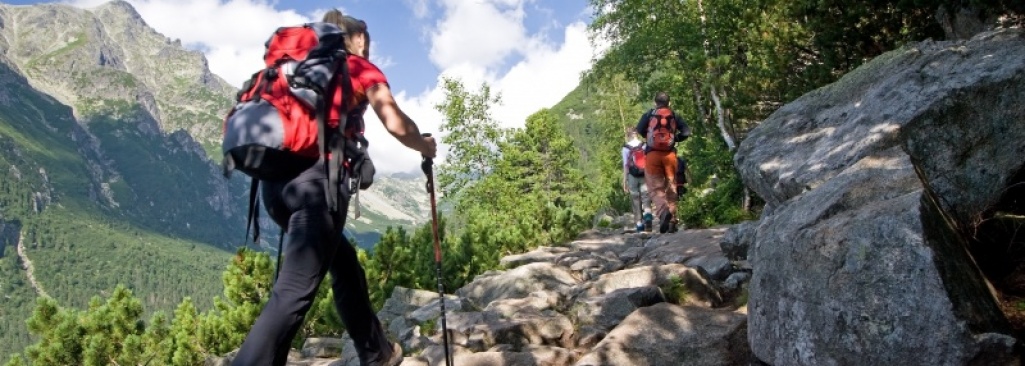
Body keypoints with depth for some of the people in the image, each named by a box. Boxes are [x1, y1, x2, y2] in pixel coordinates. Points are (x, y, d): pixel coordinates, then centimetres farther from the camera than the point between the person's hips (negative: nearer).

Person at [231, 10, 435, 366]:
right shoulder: (362, 68, 12)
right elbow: (397, 126, 2)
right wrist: (425, 146, 20)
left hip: (276, 179, 7)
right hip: (318, 178, -7)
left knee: (343, 262, 23)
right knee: (293, 292, -13)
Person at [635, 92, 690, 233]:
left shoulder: (648, 115, 4)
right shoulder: (674, 116, 8)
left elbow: (639, 131, -1)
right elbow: (686, 132, 0)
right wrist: (675, 138, 16)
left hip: (653, 154, -1)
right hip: (670, 154, 2)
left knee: (655, 187, 1)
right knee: (671, 188, 10)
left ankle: (664, 211, -28)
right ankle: (672, 220, 9)